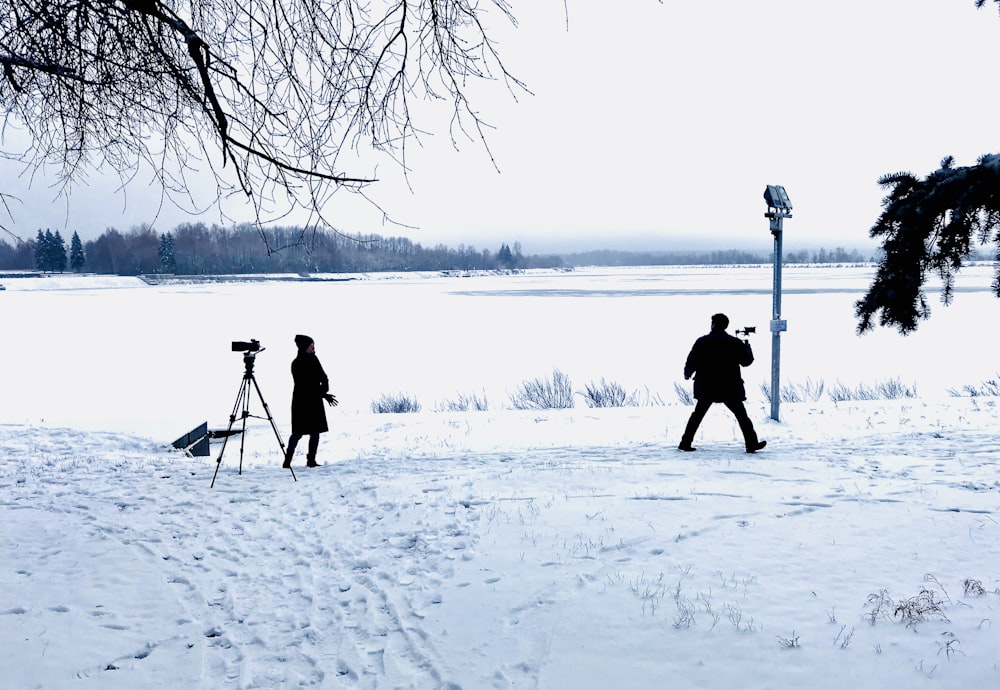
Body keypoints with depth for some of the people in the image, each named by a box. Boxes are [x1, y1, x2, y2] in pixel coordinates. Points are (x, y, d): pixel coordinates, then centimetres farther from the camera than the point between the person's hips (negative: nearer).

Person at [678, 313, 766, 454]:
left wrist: (687, 374, 19)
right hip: (730, 389, -1)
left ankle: (685, 442, 10)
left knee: (697, 415, 14)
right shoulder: (735, 342, -4)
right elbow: (747, 361, 5)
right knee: (742, 416, 9)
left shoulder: (702, 342, -4)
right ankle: (752, 444, 6)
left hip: (706, 388, 1)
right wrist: (747, 346, 22)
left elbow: (691, 363, -2)